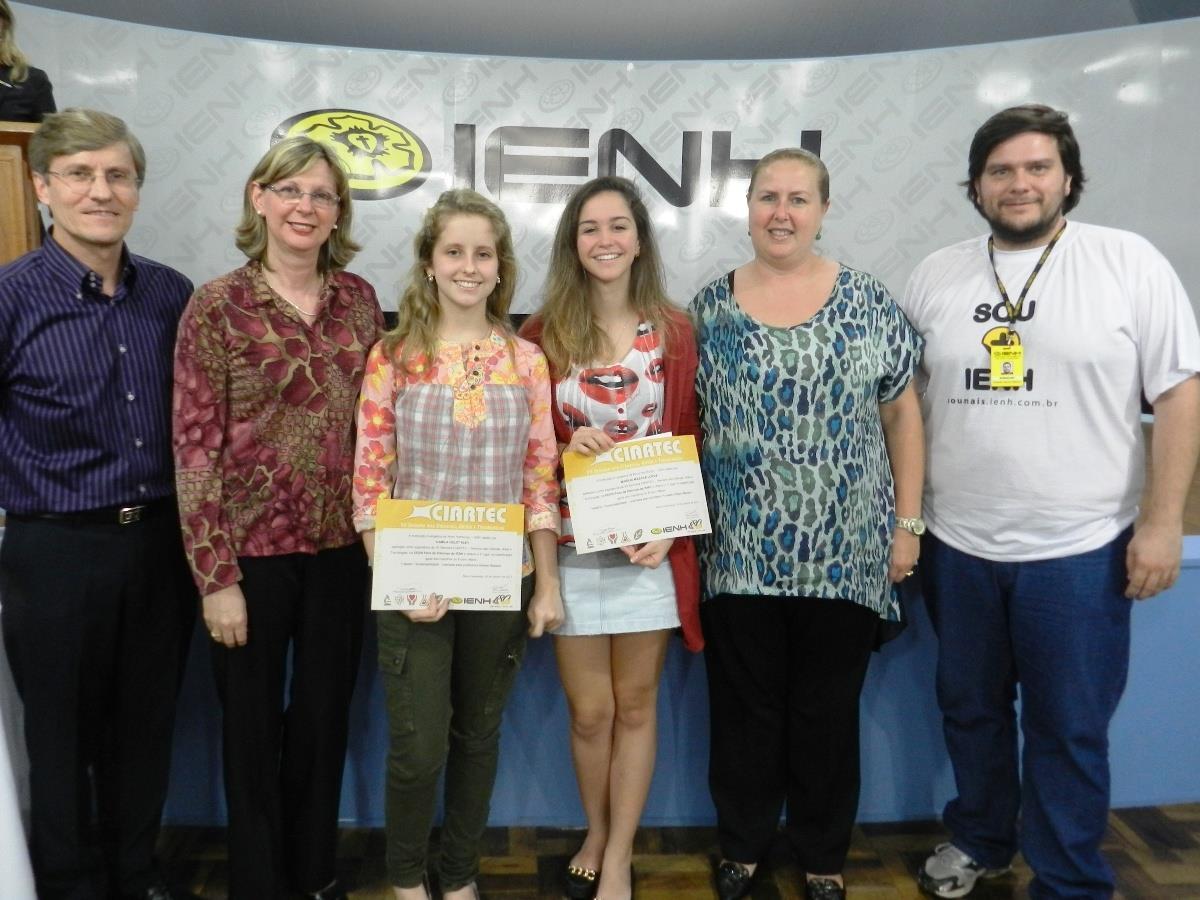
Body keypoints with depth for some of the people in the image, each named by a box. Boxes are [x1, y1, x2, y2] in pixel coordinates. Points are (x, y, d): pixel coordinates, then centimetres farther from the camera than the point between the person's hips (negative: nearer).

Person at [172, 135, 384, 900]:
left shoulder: (358, 298, 4)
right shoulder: (218, 306, -8)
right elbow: (195, 447, -10)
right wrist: (215, 575, -12)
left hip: (341, 545, 4)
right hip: (252, 547, -3)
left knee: (326, 716, 17)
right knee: (254, 726, 13)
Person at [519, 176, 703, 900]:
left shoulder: (675, 333, 1)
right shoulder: (543, 334, 0)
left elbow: (693, 442, 2)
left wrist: (670, 529, -11)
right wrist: (564, 450, -16)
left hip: (652, 547, 0)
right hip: (573, 549, 0)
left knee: (637, 706, 10)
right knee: (590, 711, 10)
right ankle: (597, 836, 36)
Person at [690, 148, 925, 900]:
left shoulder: (870, 304, 1)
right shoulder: (709, 306, 3)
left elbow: (903, 415, 4)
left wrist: (907, 521, 0)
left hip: (845, 553, 0)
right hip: (739, 554, 1)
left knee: (828, 712, 13)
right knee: (745, 708, 12)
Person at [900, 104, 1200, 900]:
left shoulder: (1130, 262, -4)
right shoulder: (936, 276, 5)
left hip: (1079, 549, -3)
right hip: (957, 545, 4)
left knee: (1069, 730, 9)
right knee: (970, 710, 19)